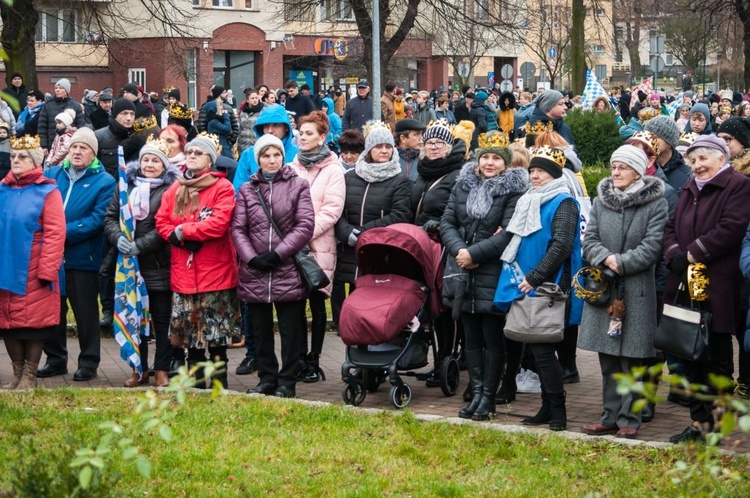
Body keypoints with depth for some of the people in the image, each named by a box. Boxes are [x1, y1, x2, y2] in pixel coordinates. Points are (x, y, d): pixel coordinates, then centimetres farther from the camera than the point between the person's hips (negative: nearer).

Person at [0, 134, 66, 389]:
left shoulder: (47, 192, -5)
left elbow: (55, 234, -11)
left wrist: (47, 270, -16)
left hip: (32, 273, -5)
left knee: (33, 321, -1)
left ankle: (30, 375, 9)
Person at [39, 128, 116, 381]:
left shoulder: (104, 182, -3)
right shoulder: (51, 174, 10)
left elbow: (97, 219, -14)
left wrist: (65, 234, -21)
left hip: (83, 257, -4)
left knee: (85, 312, 4)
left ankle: (89, 362, 14)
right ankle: (55, 359, 23)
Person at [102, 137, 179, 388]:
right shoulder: (127, 185, 9)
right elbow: (110, 216, 6)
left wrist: (139, 246, -19)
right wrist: (118, 238, -13)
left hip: (159, 266, -5)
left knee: (162, 319, 2)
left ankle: (162, 370, 9)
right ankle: (139, 369, 20)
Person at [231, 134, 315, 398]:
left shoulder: (298, 186, 3)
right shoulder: (247, 189, 11)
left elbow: (305, 225, -5)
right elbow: (238, 228, 5)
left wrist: (277, 254, -11)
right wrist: (251, 258, -9)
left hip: (289, 271, -3)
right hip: (255, 274, 3)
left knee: (290, 331, 1)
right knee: (261, 331, 9)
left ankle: (287, 382, 8)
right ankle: (267, 378, 19)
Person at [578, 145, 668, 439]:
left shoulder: (655, 204, -3)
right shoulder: (600, 201, 12)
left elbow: (653, 246, -10)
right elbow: (589, 240, 6)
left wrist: (621, 263, -15)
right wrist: (606, 258, -13)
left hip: (637, 291, -4)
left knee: (632, 361, -1)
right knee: (608, 360, 9)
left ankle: (629, 419, 6)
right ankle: (610, 417, 17)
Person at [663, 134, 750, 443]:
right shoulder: (690, 190, 19)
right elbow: (671, 227, 16)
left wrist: (692, 254, -15)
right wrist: (674, 255, -4)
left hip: (718, 288, -7)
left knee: (716, 359, -2)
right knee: (691, 358, 9)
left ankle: (712, 425, 3)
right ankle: (698, 421, 15)